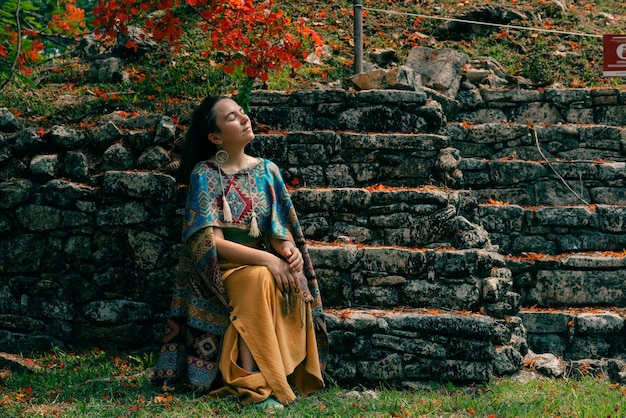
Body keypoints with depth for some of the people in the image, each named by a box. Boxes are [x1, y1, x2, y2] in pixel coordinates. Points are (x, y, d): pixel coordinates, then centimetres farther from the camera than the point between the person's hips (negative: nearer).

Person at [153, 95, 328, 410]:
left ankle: (288, 374, -27)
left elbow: (281, 226, 4)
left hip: (263, 263, 4)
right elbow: (210, 241, -15)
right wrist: (267, 259, -26)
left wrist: (289, 249, -21)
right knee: (259, 280, -36)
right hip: (218, 270, -4)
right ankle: (252, 384, -37)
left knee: (293, 282, -29)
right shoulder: (204, 175, -7)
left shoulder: (267, 170, 8)